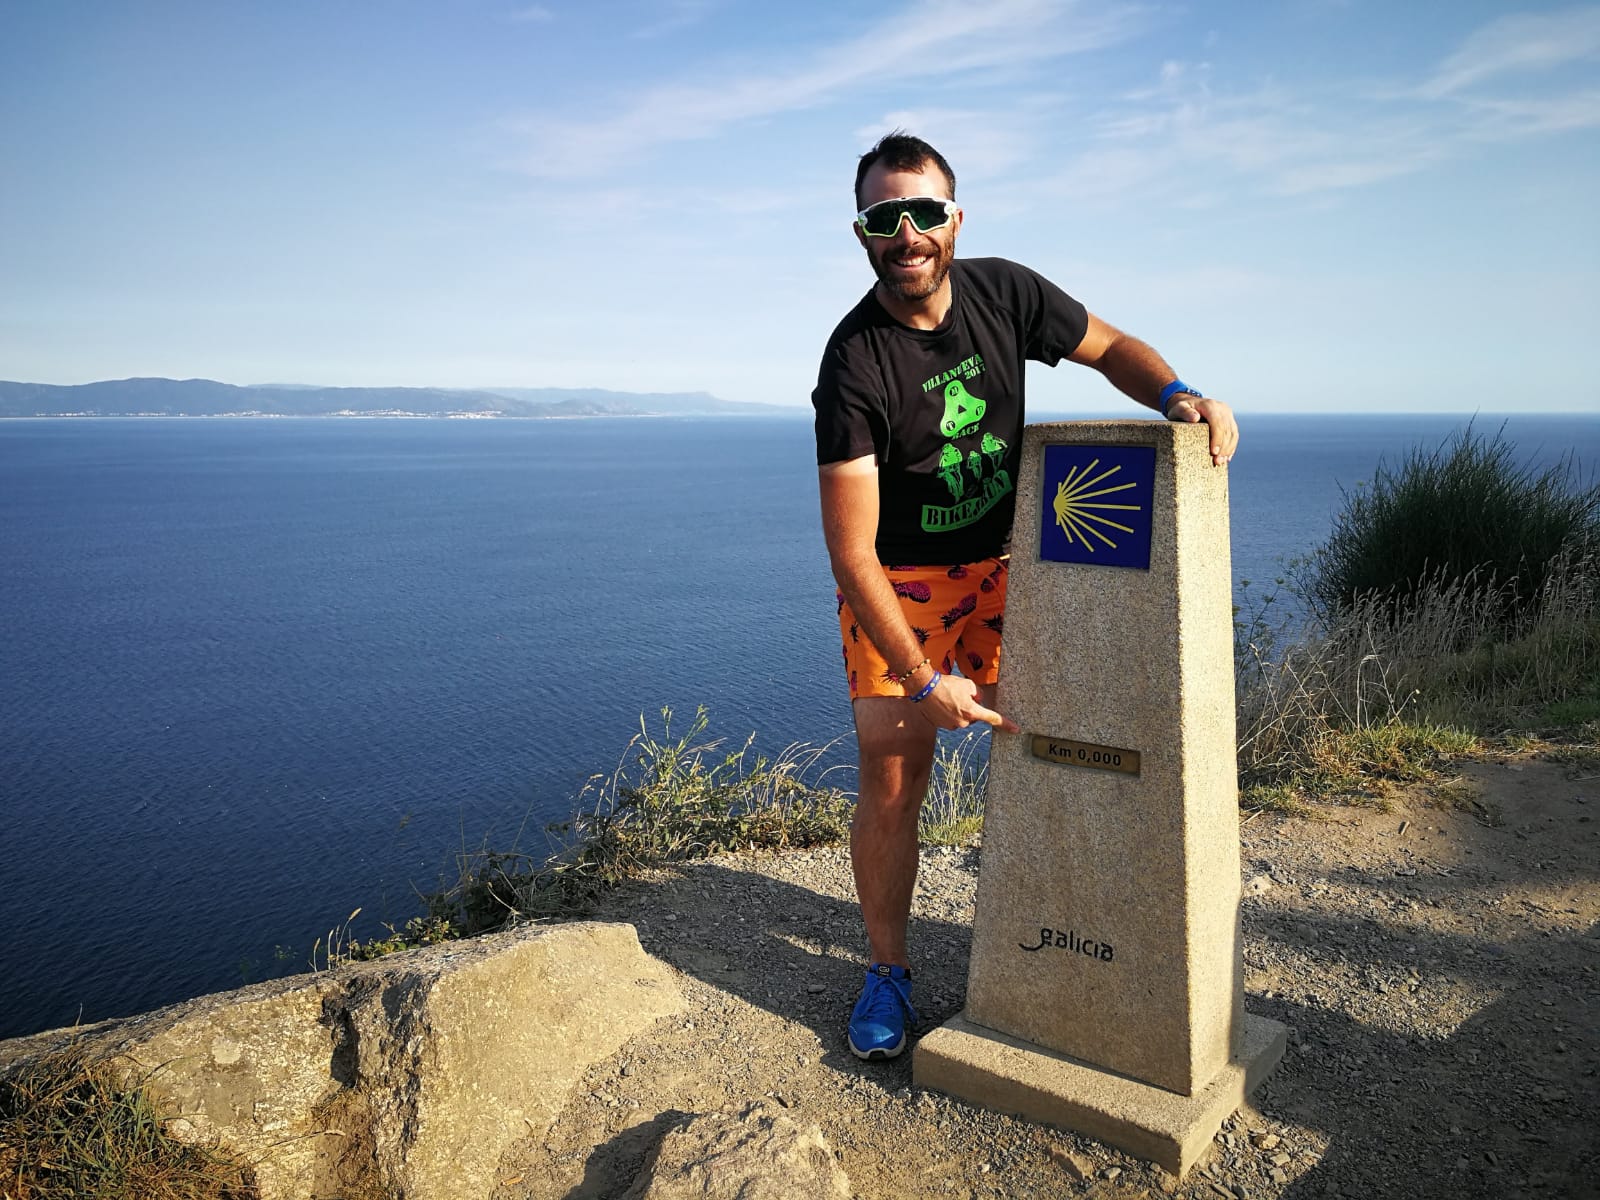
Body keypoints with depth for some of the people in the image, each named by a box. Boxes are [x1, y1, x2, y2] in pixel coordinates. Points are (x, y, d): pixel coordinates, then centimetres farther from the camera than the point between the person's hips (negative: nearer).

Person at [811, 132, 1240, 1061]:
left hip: (1003, 567, 4)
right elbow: (851, 553, -23)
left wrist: (1180, 395, -13)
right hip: (899, 585, -3)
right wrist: (925, 681, -27)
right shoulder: (853, 367, -21)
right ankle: (889, 971, 17)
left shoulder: (1003, 293, -9)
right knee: (891, 783, -5)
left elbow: (1108, 347, 9)